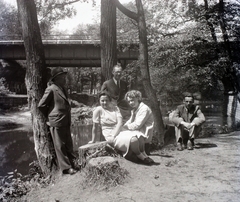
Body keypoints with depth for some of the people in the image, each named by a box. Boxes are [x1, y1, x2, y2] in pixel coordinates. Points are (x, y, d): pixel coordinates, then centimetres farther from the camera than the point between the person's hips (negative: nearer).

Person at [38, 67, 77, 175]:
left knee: (68, 145, 15)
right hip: (56, 122, -8)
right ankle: (66, 168, 9)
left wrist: (68, 120, 14)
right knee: (60, 146, 2)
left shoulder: (62, 89, 13)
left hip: (65, 122, 8)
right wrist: (50, 117, 2)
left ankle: (73, 163, 25)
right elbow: (41, 105, -9)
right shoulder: (51, 89, -10)